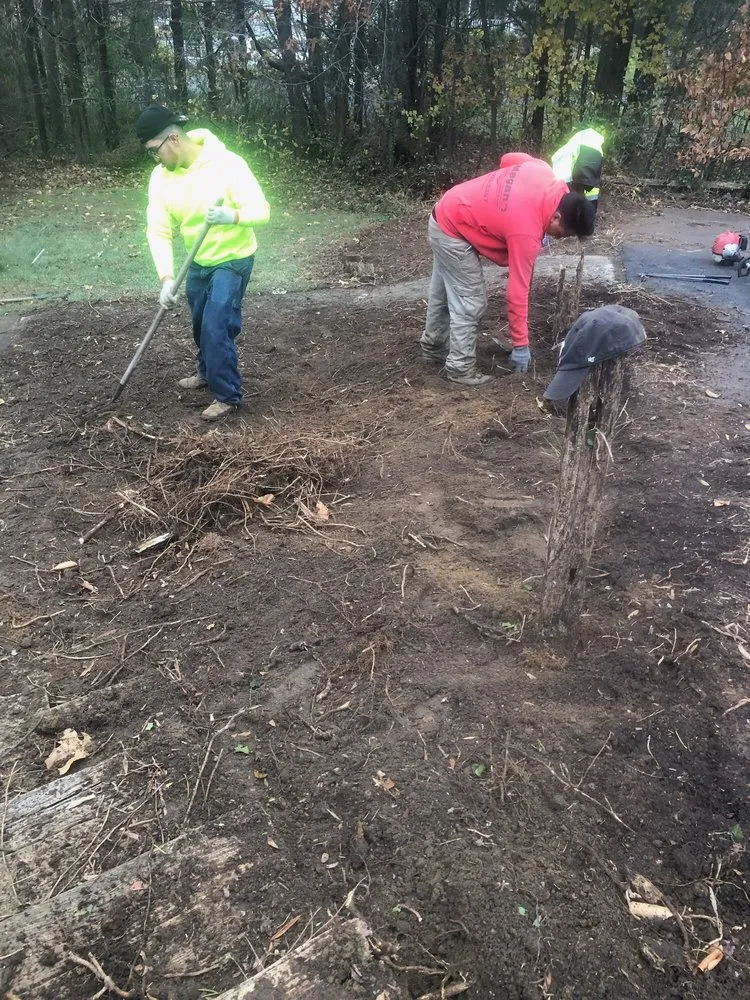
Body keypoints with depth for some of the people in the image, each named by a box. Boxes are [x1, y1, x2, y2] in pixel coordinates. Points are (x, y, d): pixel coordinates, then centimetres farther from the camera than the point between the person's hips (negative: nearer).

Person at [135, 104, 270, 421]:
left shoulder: (227, 164, -24)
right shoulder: (161, 176, -8)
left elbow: (261, 210, -24)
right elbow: (158, 231, -11)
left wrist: (232, 216, -44)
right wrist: (166, 277, -23)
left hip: (233, 259, -7)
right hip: (199, 262, 7)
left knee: (216, 325, -13)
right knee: (201, 323, 20)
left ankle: (228, 395, 1)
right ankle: (208, 372, 44)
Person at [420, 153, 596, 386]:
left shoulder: (544, 172, -11)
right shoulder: (527, 232, -30)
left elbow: (509, 158, 10)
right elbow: (517, 291, -25)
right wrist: (520, 345, -19)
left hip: (446, 214, 10)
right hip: (453, 232, -10)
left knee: (444, 290, 23)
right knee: (470, 303, -6)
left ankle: (434, 345, 40)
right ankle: (460, 367, 6)